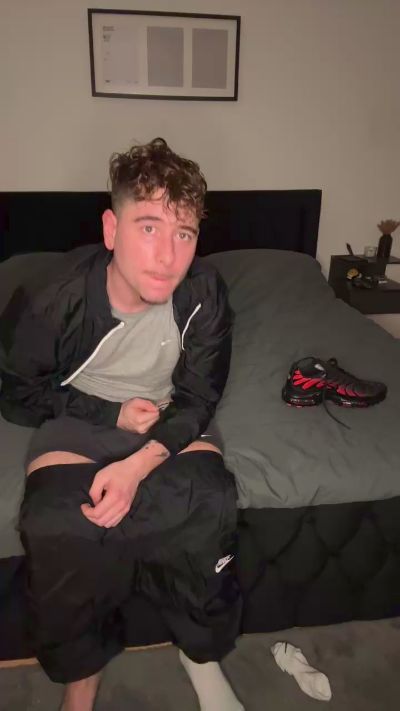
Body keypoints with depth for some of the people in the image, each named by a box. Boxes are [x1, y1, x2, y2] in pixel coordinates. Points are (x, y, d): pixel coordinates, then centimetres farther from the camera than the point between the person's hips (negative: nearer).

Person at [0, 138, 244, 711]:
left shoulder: (204, 294, -19)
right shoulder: (53, 300, -22)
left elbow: (197, 399, -10)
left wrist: (139, 463, -27)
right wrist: (112, 414, -16)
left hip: (170, 419, 1)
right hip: (77, 418, 0)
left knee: (210, 507, -24)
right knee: (55, 527, -26)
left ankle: (202, 654, 7)